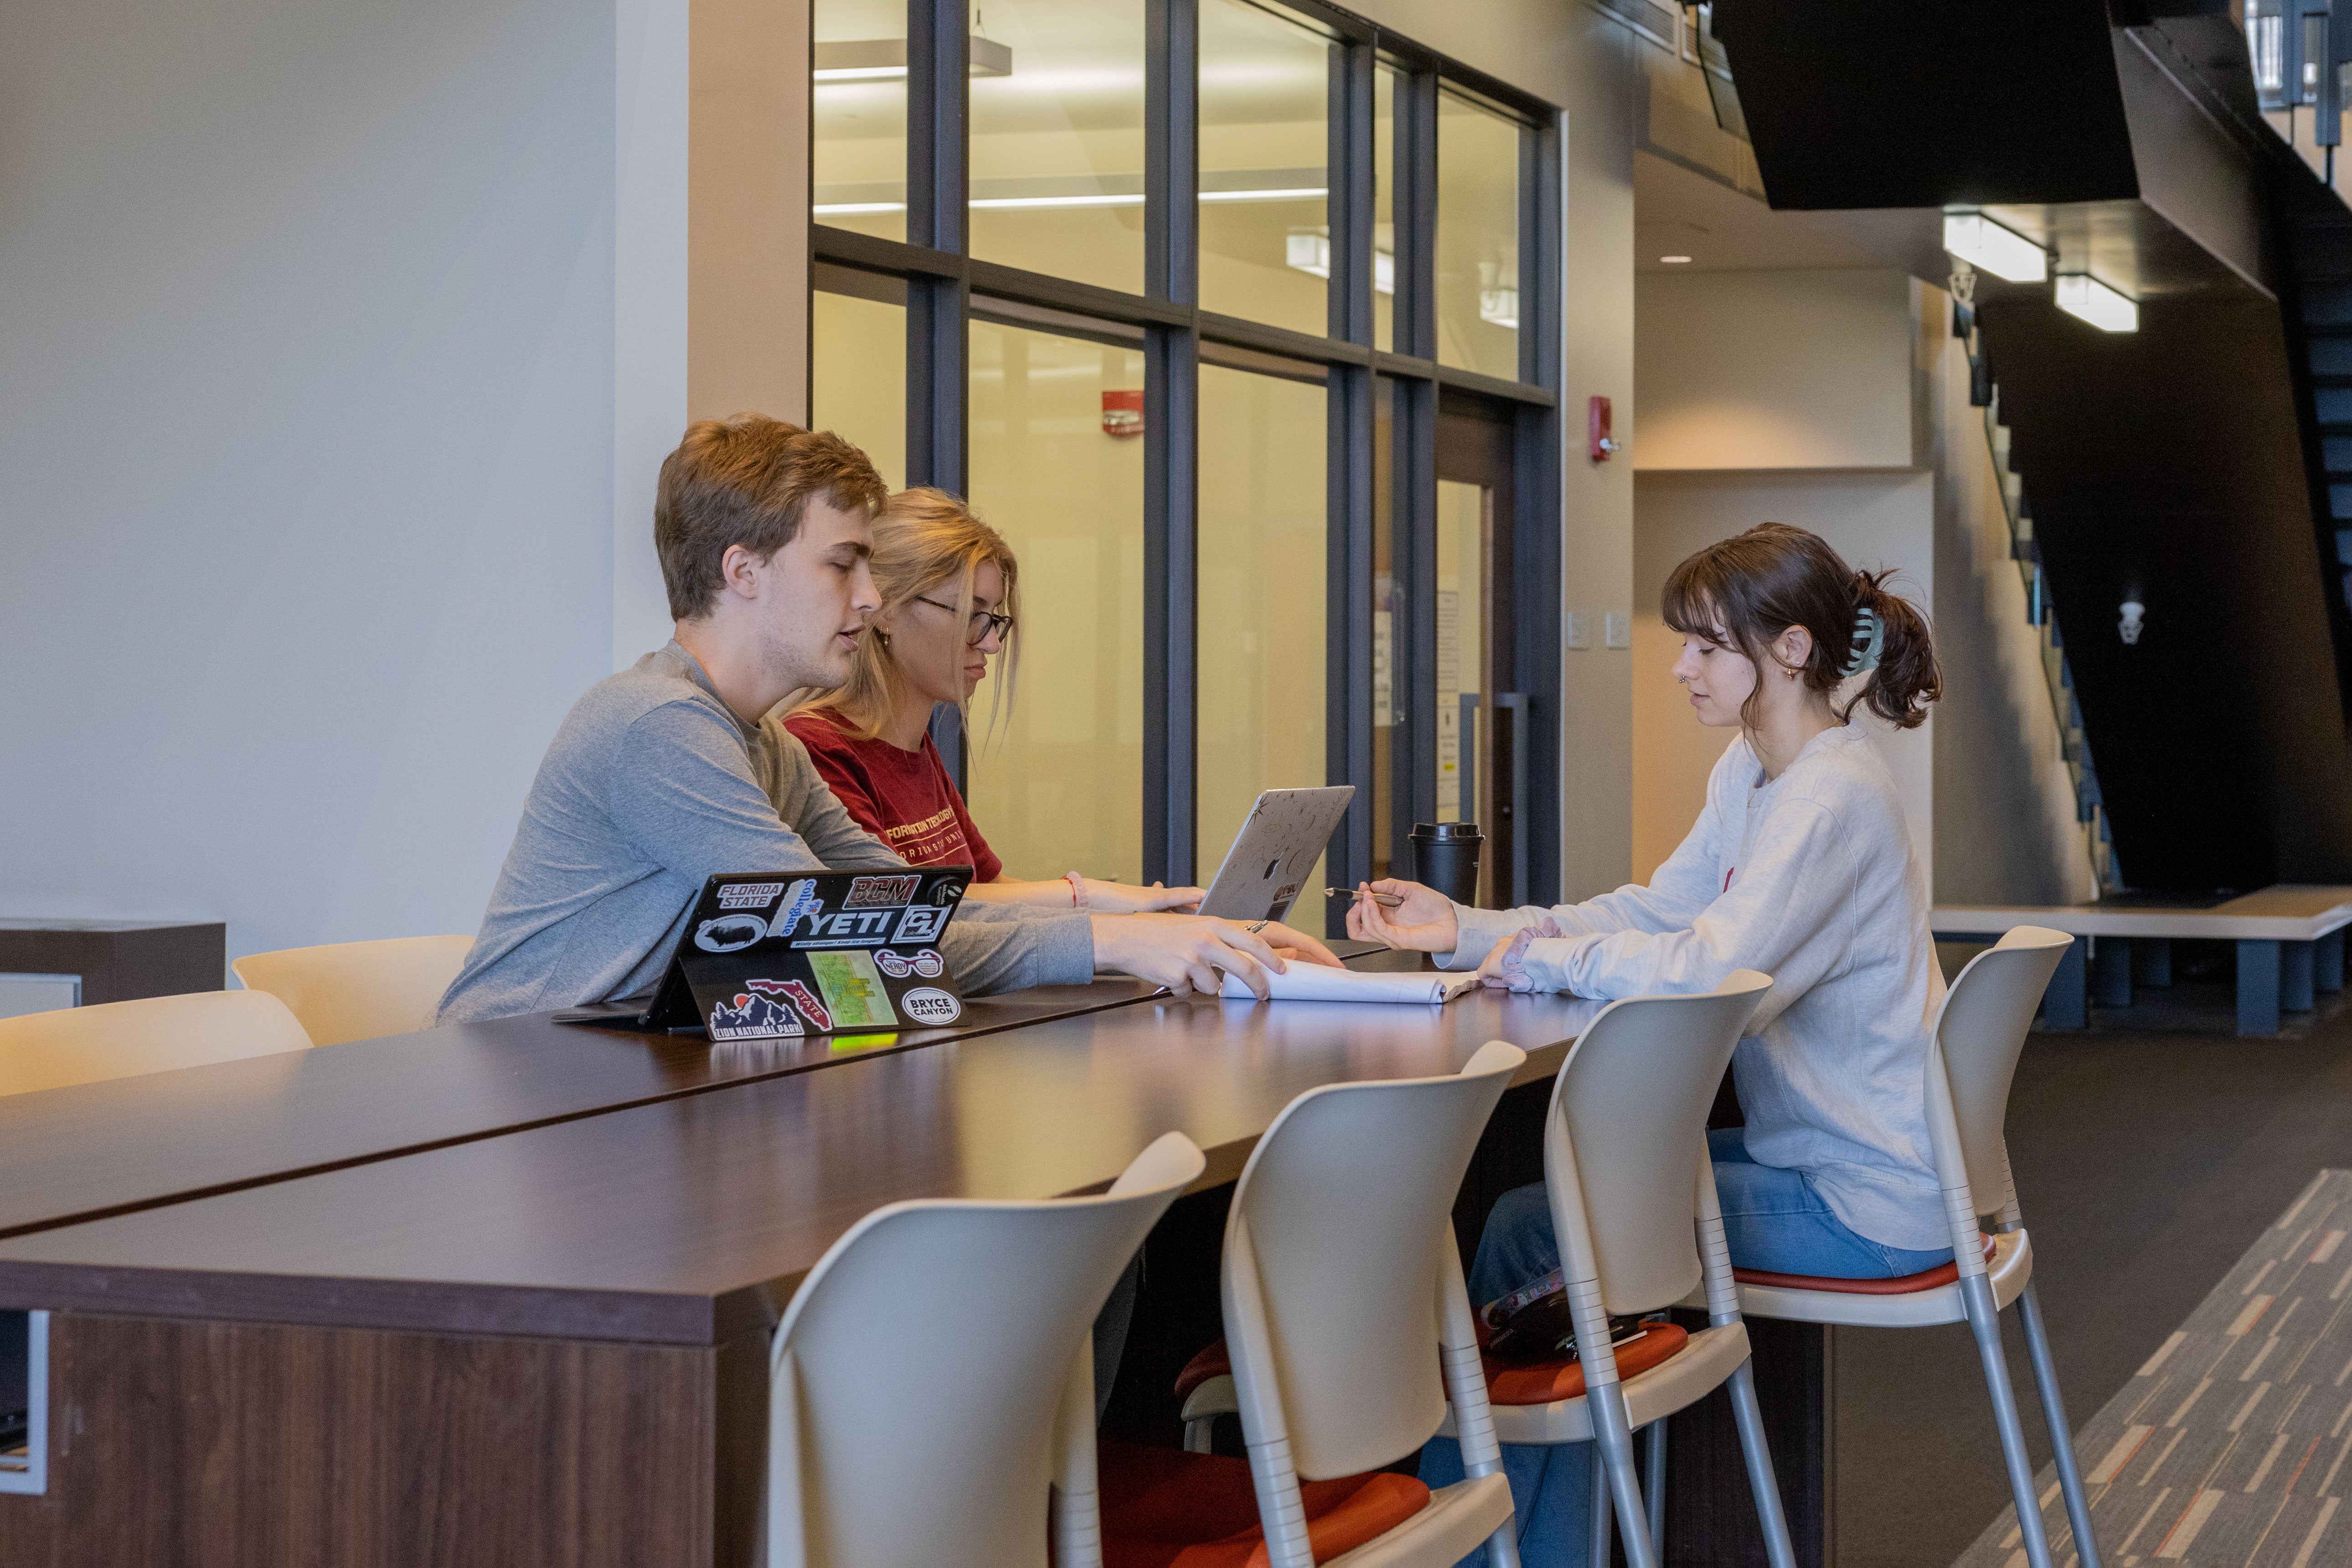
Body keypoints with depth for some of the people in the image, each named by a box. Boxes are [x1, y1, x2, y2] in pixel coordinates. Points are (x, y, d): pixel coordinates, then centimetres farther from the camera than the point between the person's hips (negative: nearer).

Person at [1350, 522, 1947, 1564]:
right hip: (1813, 1153, 10)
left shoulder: (1835, 802, -22)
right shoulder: (1751, 773, 10)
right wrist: (1464, 932, 2)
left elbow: (1711, 974, -30)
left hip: (1868, 1201, -10)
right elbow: (1653, 913, 12)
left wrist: (1545, 960, -18)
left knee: (1531, 1230, -10)